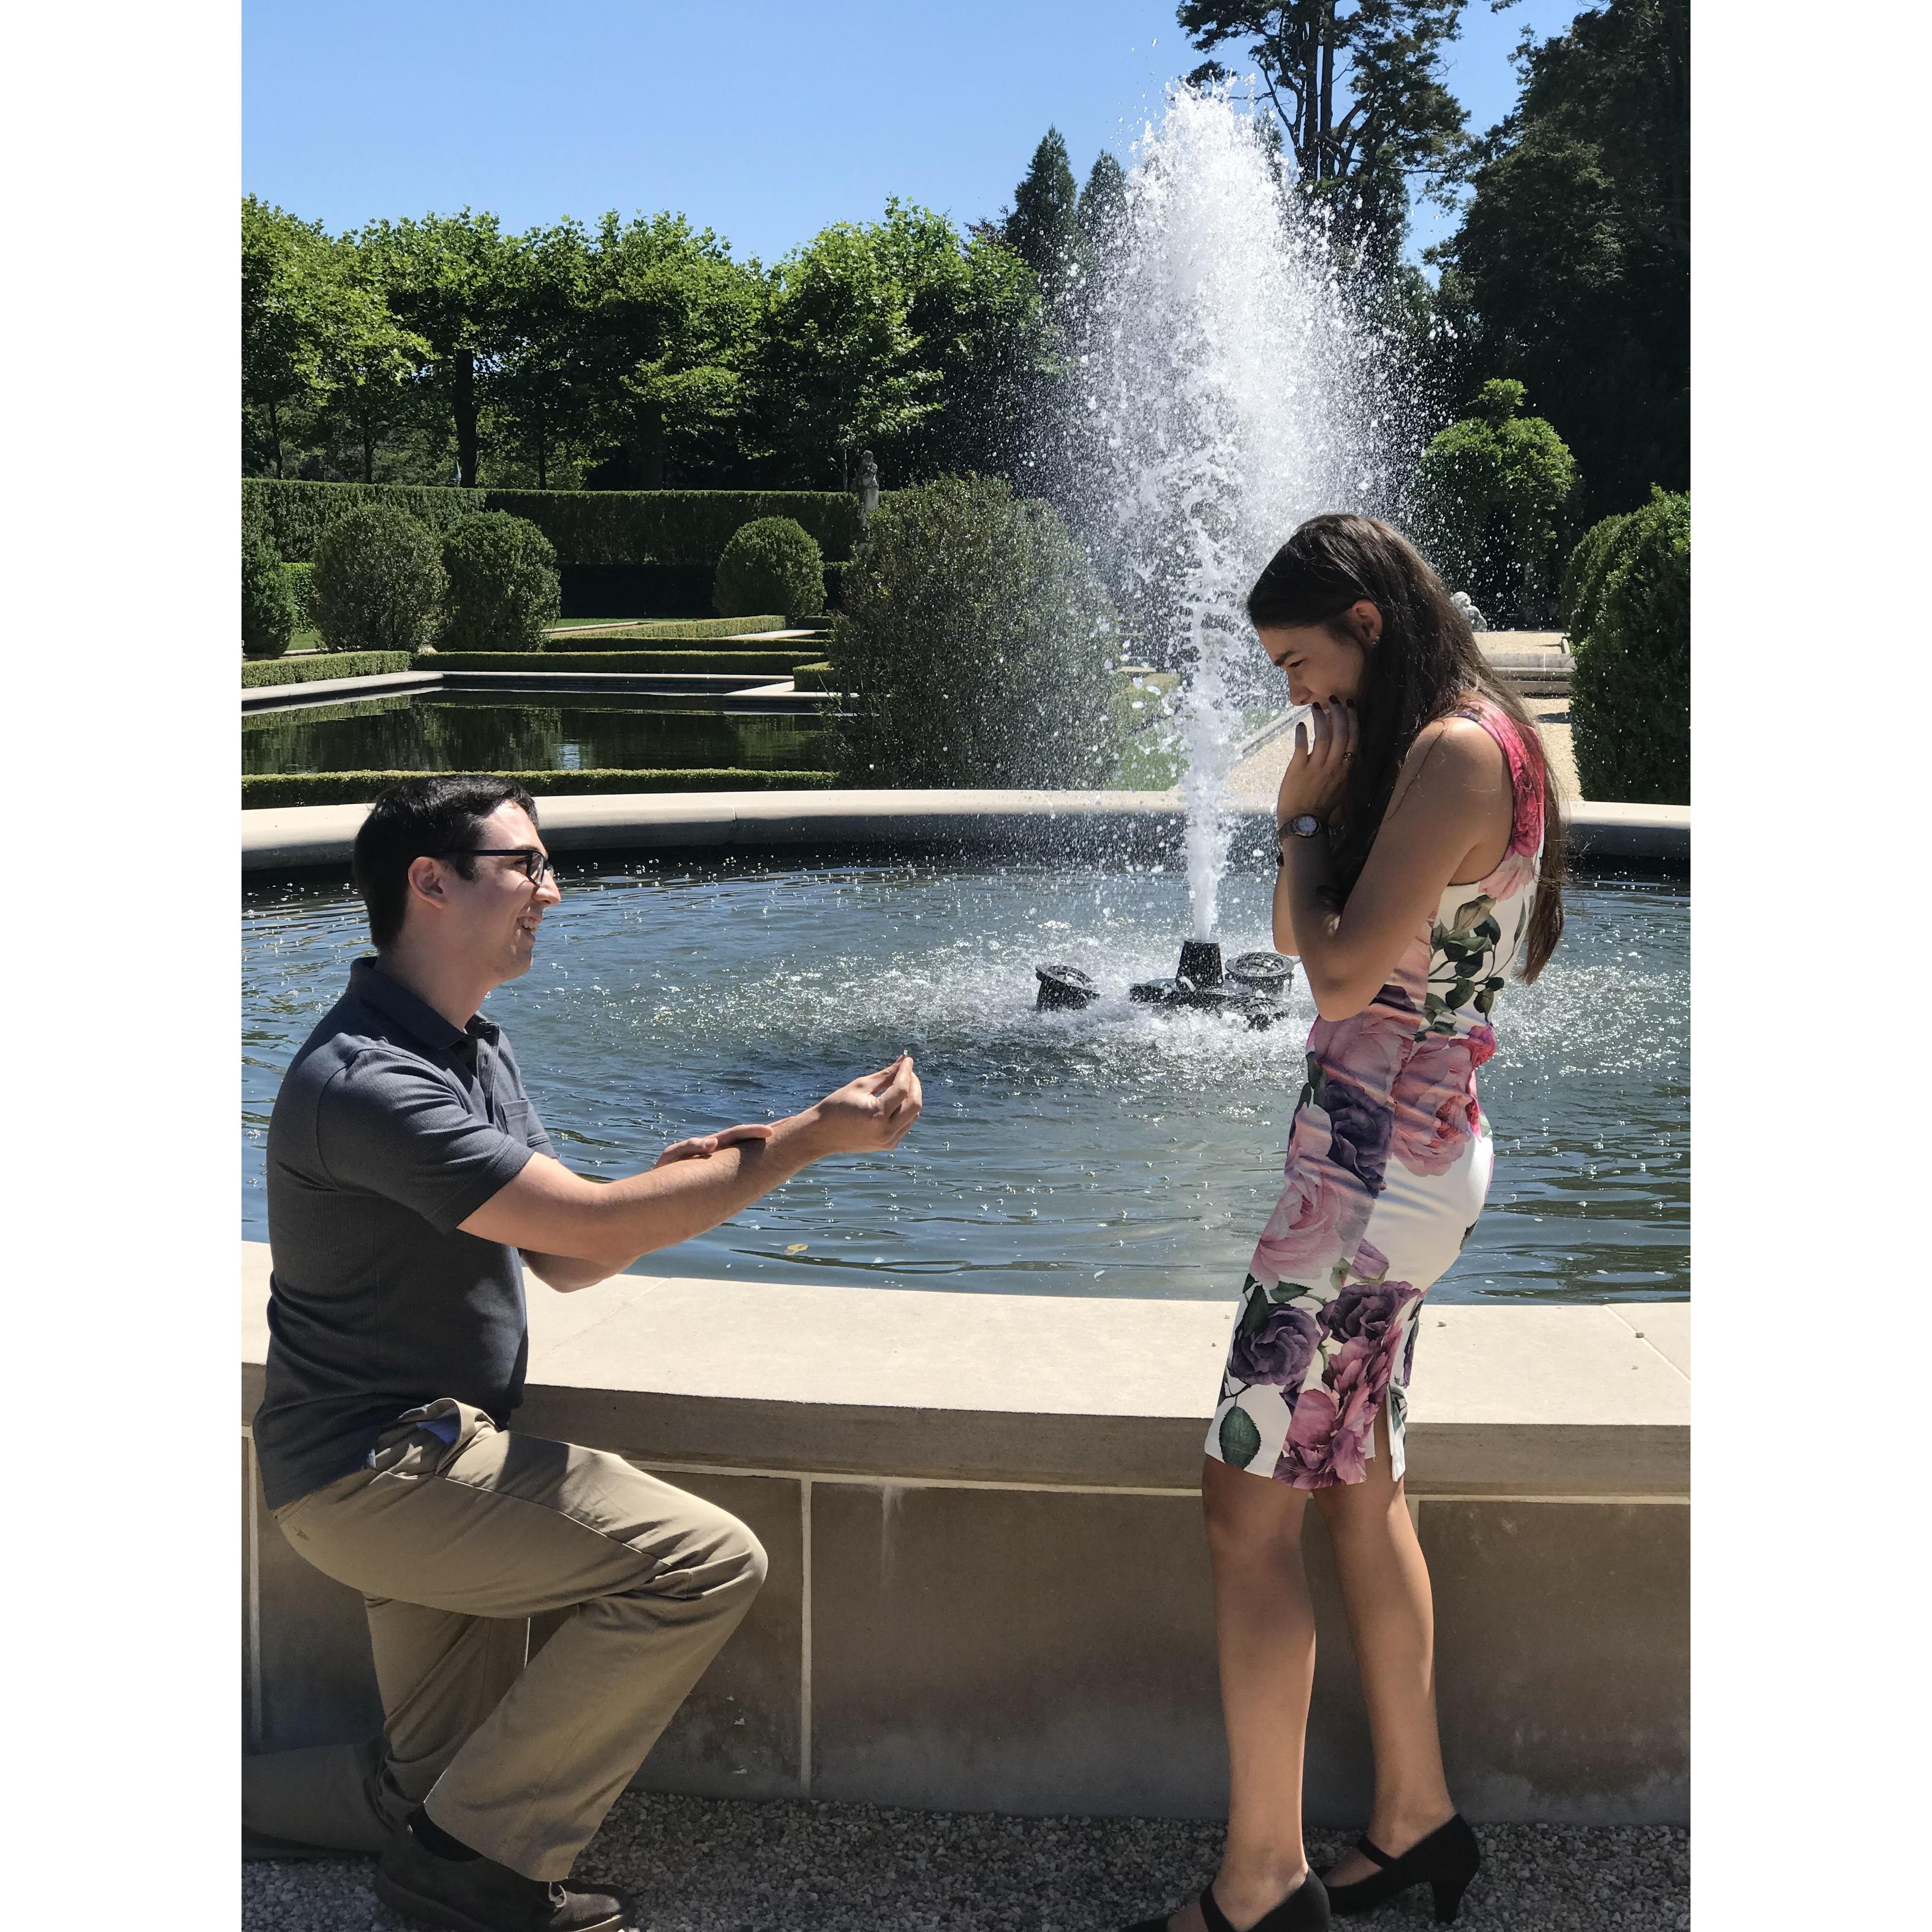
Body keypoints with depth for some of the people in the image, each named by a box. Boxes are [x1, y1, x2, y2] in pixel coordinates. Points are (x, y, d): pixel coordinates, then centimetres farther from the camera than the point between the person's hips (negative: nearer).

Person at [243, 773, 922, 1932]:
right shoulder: (368, 1083, -22)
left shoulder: (476, 1051, 12)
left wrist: (707, 1177, -9)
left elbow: (565, 1259, 9)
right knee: (708, 1563, -19)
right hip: (377, 1472, -10)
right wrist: (809, 1140, -20)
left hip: (415, 1461, 10)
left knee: (438, 1794, 15)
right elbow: (592, 1226, -25)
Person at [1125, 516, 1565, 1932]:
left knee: (1248, 1510, -5)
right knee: (1361, 1491, 17)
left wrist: (1307, 814, -8)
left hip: (1378, 1167, -10)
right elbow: (1290, 937, 16)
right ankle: (1416, 1818, 28)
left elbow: (1344, 966, -21)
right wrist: (1310, 805, 1)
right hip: (1402, 1167, 10)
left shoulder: (1455, 749, -16)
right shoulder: (1432, 750, 14)